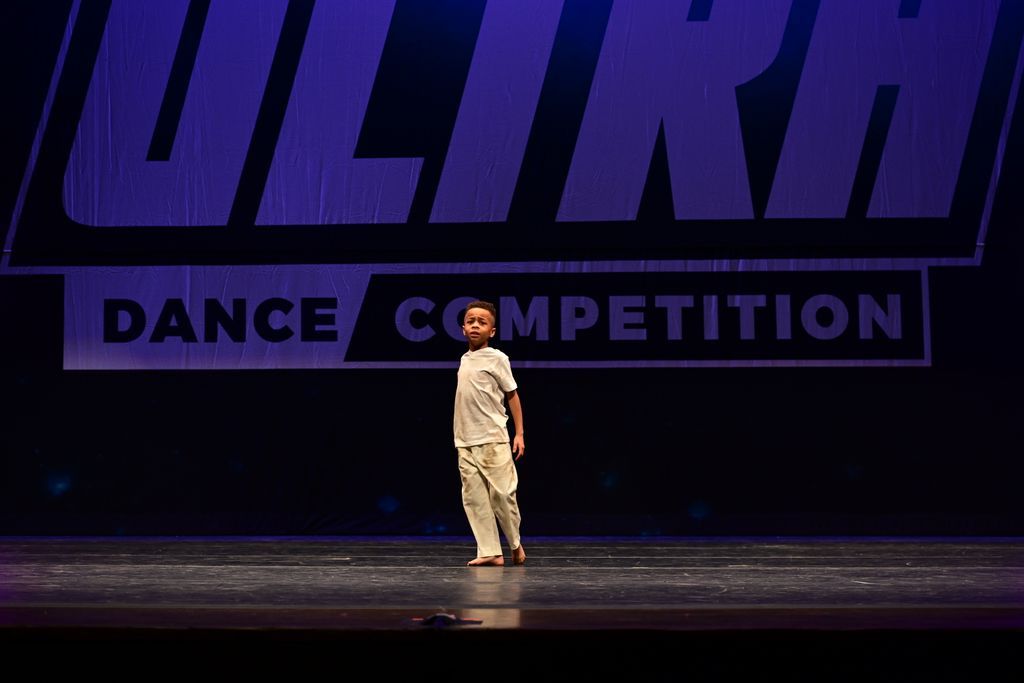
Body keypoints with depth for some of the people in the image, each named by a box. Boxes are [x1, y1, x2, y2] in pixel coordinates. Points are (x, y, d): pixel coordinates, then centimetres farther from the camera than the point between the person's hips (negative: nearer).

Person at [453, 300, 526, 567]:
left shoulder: (497, 358, -2)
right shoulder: (465, 359, 14)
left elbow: (512, 395, 0)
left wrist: (519, 433, -4)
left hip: (493, 440, -5)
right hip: (465, 442, 6)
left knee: (502, 494, -6)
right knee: (474, 497, -1)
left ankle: (515, 544, 15)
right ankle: (490, 552, 0)